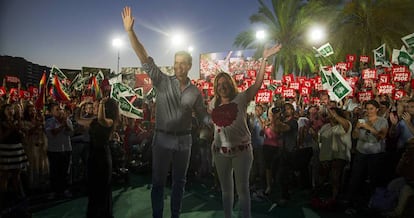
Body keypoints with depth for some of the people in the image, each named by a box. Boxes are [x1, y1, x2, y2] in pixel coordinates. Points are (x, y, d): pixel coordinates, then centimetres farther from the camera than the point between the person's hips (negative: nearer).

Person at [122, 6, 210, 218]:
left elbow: (203, 116, 11)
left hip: (184, 140, 3)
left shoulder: (195, 92, 3)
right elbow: (145, 59, -13)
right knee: (158, 182, 6)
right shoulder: (163, 81, -5)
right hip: (163, 139, -2)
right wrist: (130, 31, -22)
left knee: (179, 181, 14)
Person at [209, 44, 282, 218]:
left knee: (242, 187, 5)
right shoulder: (213, 104, 7)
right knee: (226, 188, 16)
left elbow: (258, 83, -18)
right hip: (220, 151, 4)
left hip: (241, 149, -4)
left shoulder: (241, 98, -7)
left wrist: (264, 59, -25)